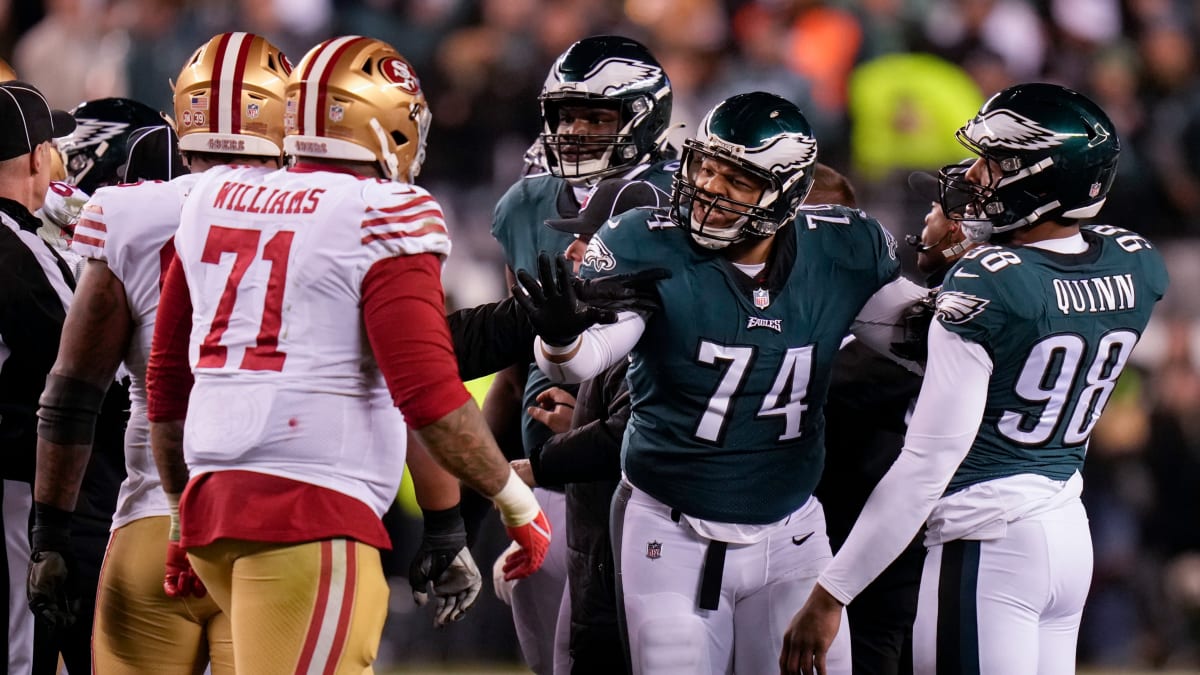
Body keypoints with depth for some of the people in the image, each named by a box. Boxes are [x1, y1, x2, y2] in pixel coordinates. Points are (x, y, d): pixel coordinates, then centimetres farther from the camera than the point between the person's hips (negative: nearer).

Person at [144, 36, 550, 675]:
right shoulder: (383, 216, -7)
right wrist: (517, 502, -1)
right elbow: (429, 394, -13)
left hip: (209, 500, 8)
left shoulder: (217, 198, 14)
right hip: (310, 511, -8)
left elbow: (168, 379, 22)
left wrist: (187, 513, 32)